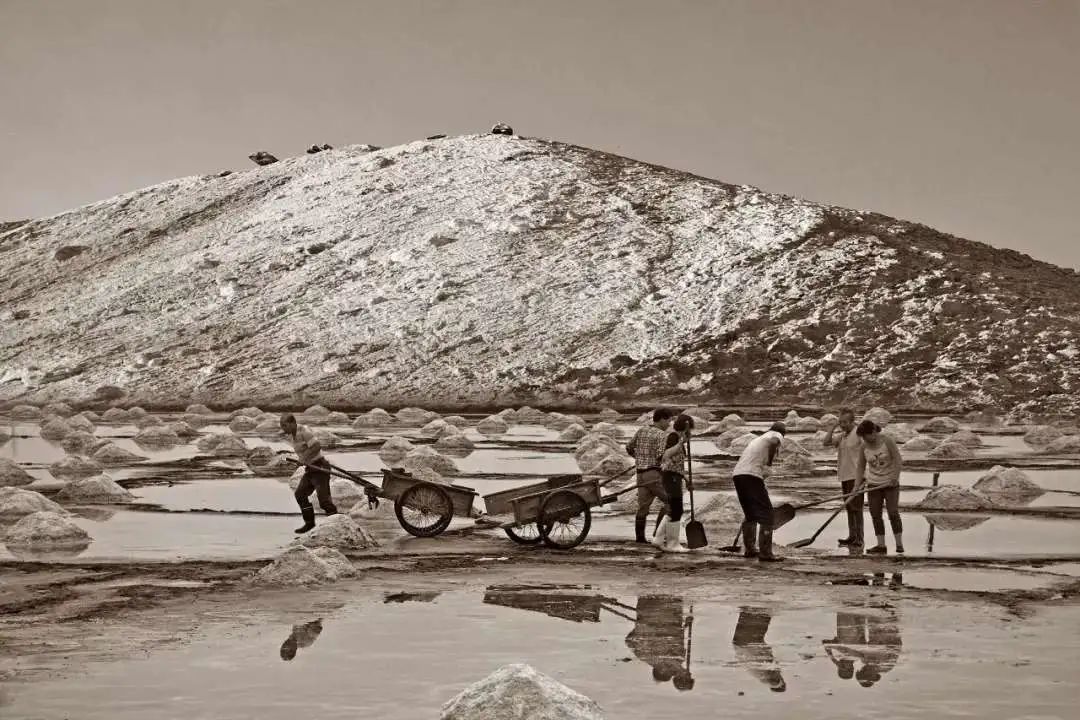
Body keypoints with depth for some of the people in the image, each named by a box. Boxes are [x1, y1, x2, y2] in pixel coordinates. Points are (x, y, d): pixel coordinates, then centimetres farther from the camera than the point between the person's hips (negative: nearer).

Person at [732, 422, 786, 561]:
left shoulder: (757, 439, 31)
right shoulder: (776, 436, 7)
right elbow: (774, 442, -19)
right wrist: (770, 461, -6)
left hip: (737, 474, 8)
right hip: (751, 475, -8)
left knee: (750, 513, 22)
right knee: (765, 513, -4)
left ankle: (749, 549, 27)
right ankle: (765, 553, -9)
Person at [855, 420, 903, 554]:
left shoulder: (888, 441, -12)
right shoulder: (864, 446, -1)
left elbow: (898, 459, -15)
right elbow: (861, 466, 5)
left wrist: (895, 477, -26)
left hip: (890, 483, -4)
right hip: (873, 484, 4)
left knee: (893, 513, -9)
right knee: (875, 514, 0)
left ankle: (899, 544, -2)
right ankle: (881, 546, 3)